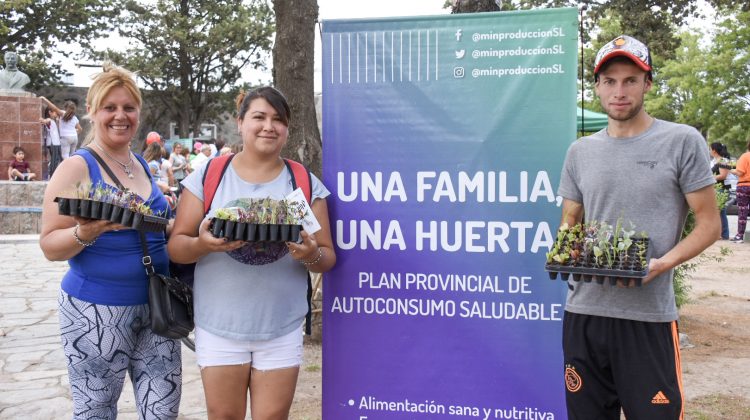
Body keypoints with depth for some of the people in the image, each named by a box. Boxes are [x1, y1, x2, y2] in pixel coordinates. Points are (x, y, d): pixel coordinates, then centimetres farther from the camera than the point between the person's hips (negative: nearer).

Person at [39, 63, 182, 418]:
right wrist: (86, 232, -28)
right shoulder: (78, 167, -8)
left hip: (155, 306, 6)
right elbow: (50, 246, -11)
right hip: (96, 312, -5)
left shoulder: (143, 165, 10)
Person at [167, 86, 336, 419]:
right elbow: (176, 247, -1)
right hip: (219, 328, 0)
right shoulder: (207, 176, -1)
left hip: (282, 330, 1)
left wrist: (311, 256, -21)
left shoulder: (306, 184, 1)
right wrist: (203, 245, -22)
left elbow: (327, 258, 2)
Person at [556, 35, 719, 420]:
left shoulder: (682, 142, -2)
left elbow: (708, 224, -2)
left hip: (649, 315, -4)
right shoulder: (580, 151, 10)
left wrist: (661, 264, -18)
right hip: (582, 312, 4)